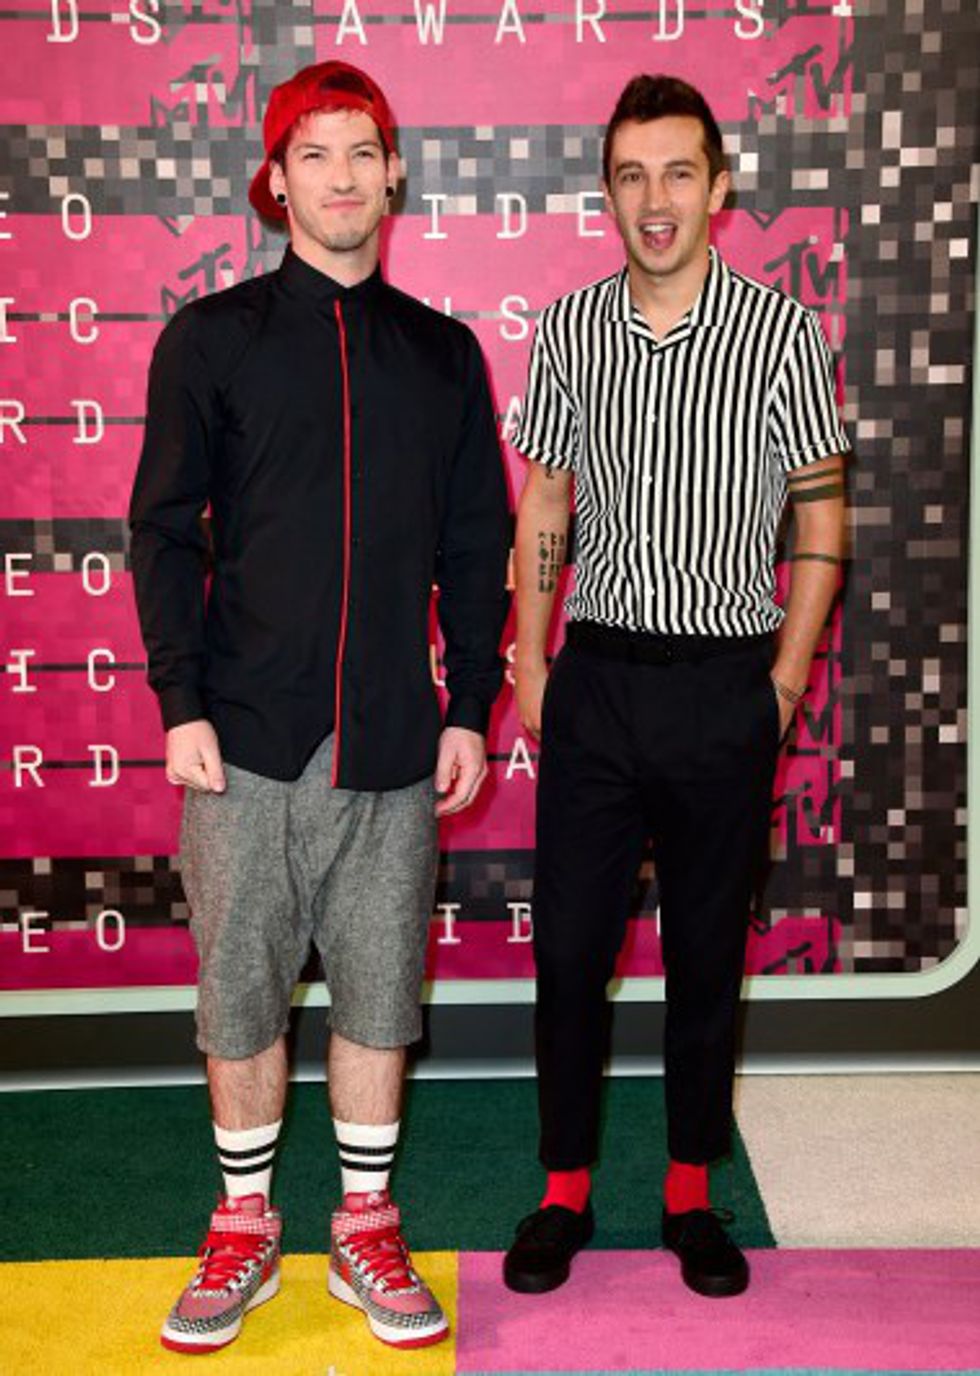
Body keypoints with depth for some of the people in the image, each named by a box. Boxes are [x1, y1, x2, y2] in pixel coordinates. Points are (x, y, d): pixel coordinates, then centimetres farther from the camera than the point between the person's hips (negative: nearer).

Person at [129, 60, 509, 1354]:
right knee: (239, 993, 7)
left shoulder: (443, 352, 9)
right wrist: (181, 700, -6)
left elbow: (477, 546, 10)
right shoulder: (212, 338, 4)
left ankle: (366, 1229, 26)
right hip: (247, 730, -1)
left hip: (394, 738, 2)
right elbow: (165, 530, 2)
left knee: (378, 992, 9)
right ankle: (244, 1226, 26)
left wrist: (472, 707, 4)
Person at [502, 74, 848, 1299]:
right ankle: (565, 1190, 23)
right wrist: (529, 669, 5)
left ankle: (691, 1194, 26)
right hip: (596, 681, 2)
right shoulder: (568, 331, 4)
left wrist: (784, 686, -4)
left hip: (725, 690, -1)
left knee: (708, 953, 10)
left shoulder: (782, 333, -4)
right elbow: (542, 509, 9)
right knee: (569, 945, 6)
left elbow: (821, 524, 0)